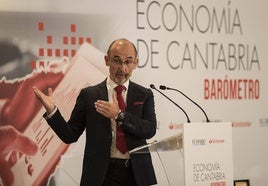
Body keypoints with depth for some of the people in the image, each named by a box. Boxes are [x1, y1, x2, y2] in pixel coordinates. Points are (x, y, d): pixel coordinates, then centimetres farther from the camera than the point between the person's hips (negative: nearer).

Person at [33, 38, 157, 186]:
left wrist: (119, 115, -18)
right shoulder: (88, 95, 3)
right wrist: (51, 110, -13)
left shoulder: (145, 95, 5)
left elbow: (150, 130, -8)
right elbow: (70, 135, 1)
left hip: (137, 174, 1)